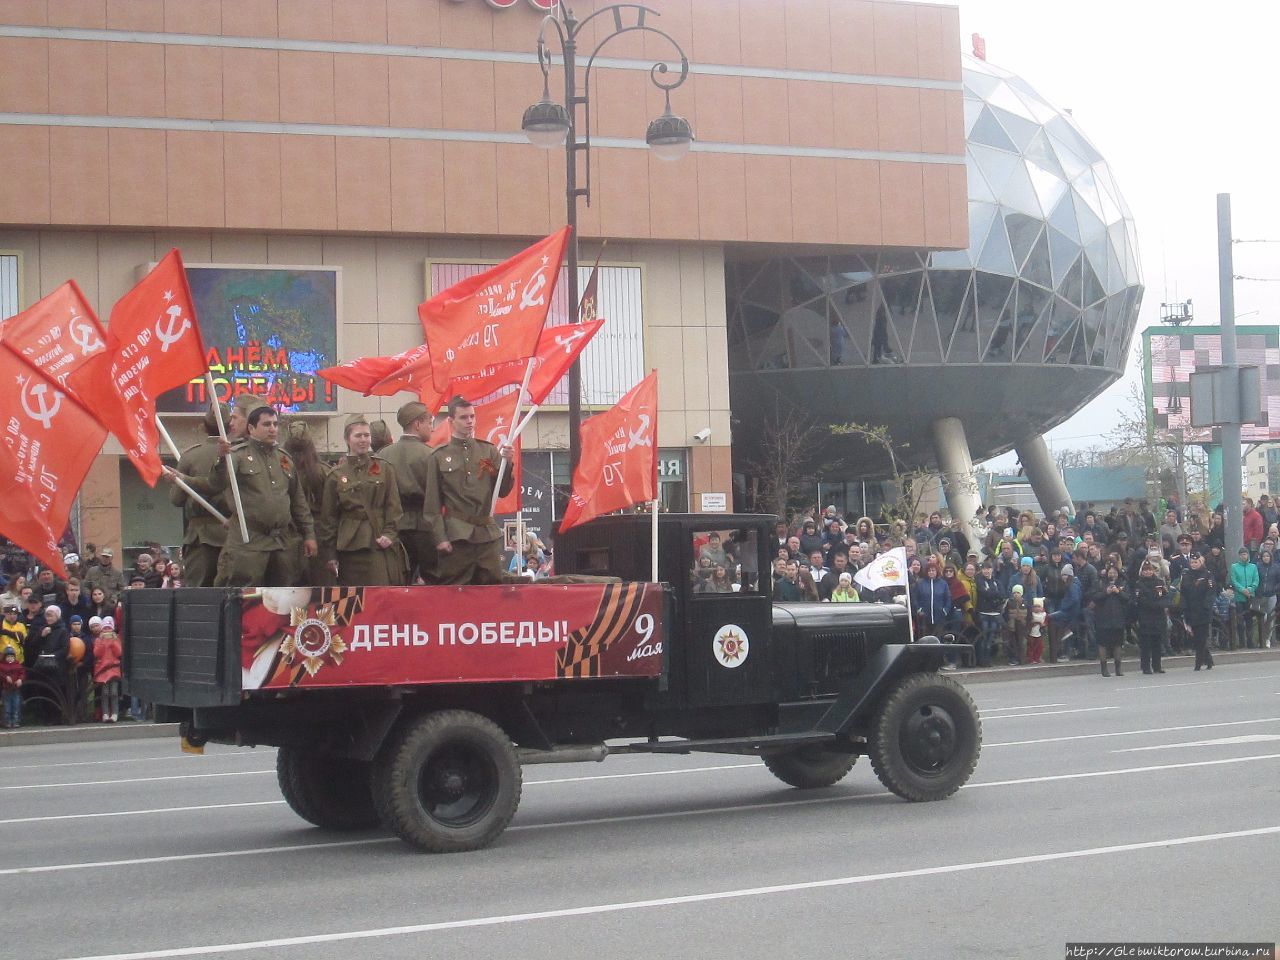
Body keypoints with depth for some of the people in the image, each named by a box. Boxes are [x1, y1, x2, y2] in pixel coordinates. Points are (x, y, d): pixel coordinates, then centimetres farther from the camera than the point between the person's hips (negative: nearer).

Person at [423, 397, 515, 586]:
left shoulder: (488, 451, 10)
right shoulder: (439, 456, 4)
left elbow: (503, 491, 7)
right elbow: (432, 503, 2)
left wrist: (506, 463, -8)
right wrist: (440, 537, -6)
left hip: (488, 535, 2)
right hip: (456, 537, -2)